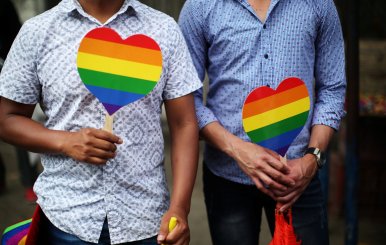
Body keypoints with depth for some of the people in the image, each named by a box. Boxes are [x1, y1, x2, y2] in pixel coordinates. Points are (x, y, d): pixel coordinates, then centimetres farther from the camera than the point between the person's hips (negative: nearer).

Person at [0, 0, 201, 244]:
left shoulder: (164, 29, -1)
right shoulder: (37, 32, -2)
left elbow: (184, 125, -2)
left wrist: (179, 207, -12)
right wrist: (65, 141, -14)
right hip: (67, 216, 0)